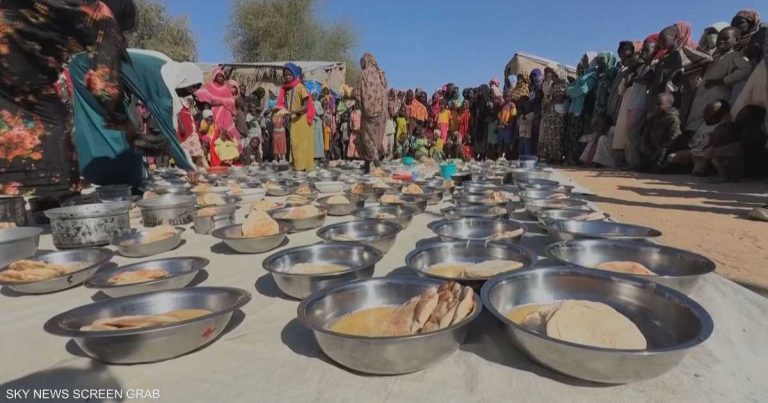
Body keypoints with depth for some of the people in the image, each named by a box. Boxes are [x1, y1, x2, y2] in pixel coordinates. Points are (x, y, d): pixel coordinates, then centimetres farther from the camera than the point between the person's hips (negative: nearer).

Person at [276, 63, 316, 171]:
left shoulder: (301, 87, -10)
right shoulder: (285, 88, 9)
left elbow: (306, 106, -14)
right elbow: (284, 104, 12)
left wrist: (294, 111, -27)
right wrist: (281, 110, -8)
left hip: (301, 120, -6)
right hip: (291, 120, 6)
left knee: (301, 143, -3)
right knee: (293, 143, 6)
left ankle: (303, 165, 2)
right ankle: (296, 164, 11)